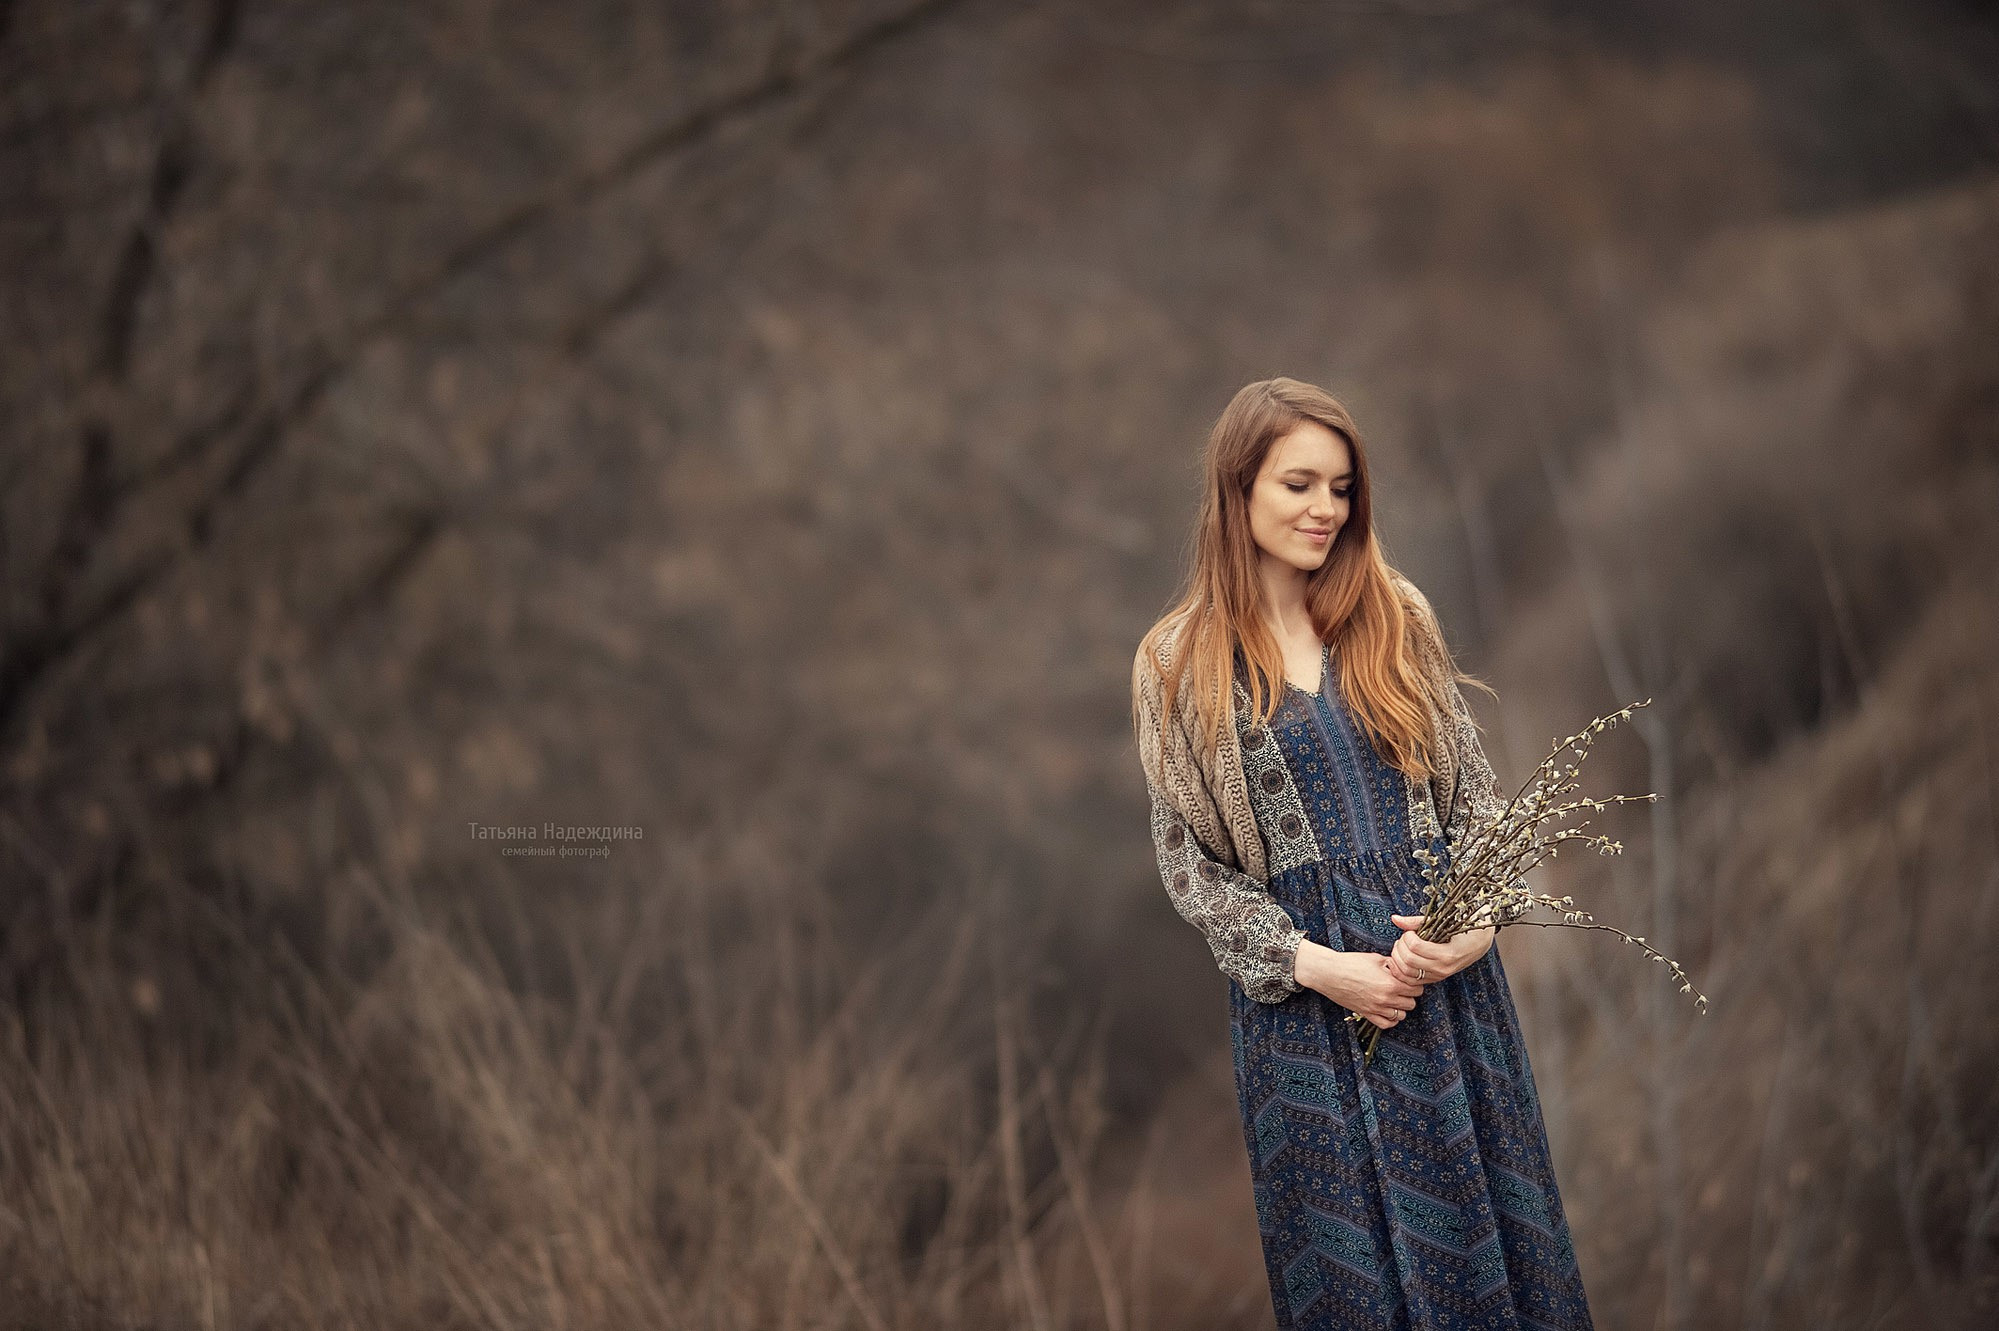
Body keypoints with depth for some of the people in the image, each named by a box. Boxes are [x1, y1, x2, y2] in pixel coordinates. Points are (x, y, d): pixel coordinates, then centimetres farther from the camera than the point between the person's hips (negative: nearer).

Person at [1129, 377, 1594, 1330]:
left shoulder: (1396, 618, 5)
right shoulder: (1179, 663, -2)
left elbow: (1474, 786, 7)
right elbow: (1189, 862, -2)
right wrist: (1313, 965, -13)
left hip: (1449, 967, 2)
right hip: (1302, 994, -2)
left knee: (1479, 1221, 7)